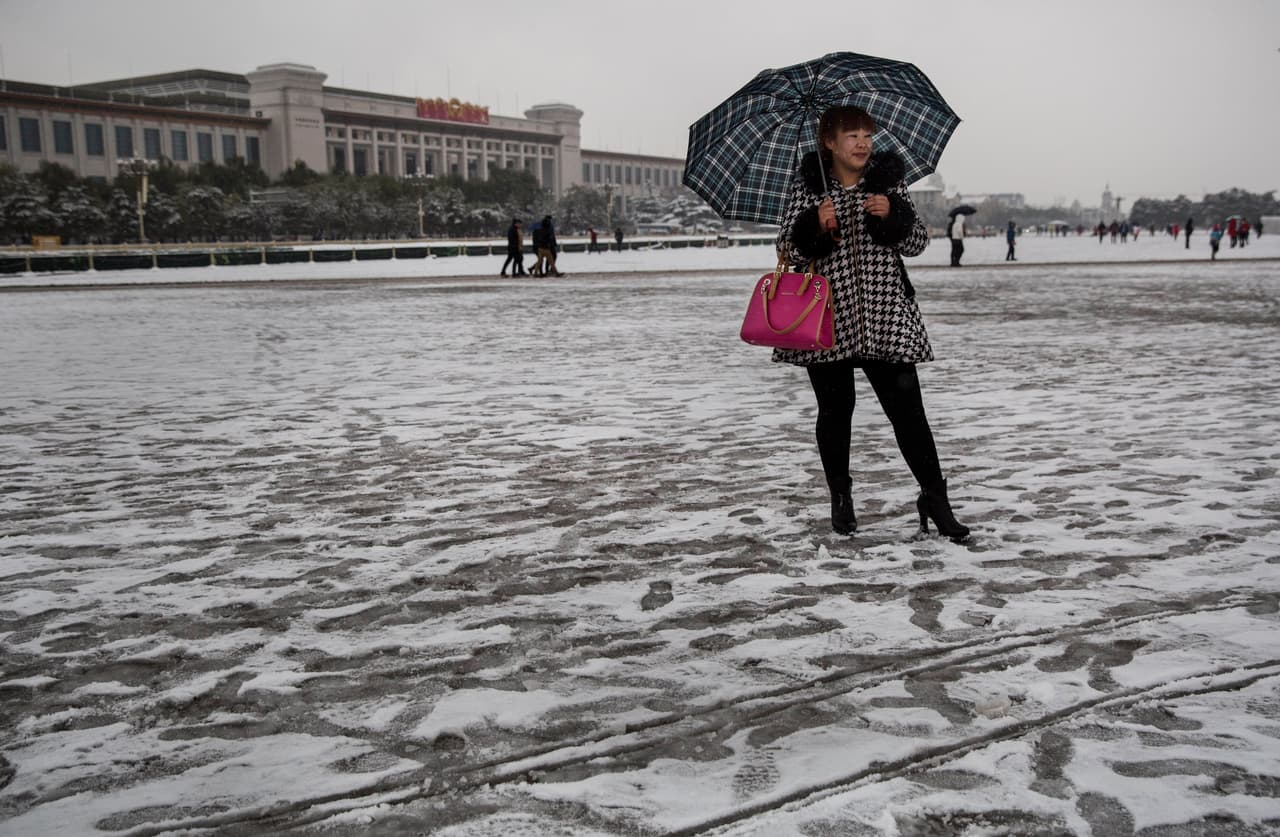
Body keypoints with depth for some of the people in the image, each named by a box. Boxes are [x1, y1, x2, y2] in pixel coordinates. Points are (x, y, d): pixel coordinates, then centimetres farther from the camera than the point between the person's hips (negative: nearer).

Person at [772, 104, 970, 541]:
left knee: (907, 408, -4)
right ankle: (840, 497, 24)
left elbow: (918, 243, 5)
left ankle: (934, 497, 7)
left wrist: (893, 214, -13)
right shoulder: (807, 187, 4)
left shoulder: (888, 181, 7)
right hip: (827, 317, 0)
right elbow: (788, 250, 1)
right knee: (835, 409, 8)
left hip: (886, 316, 1)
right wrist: (815, 225, -16)